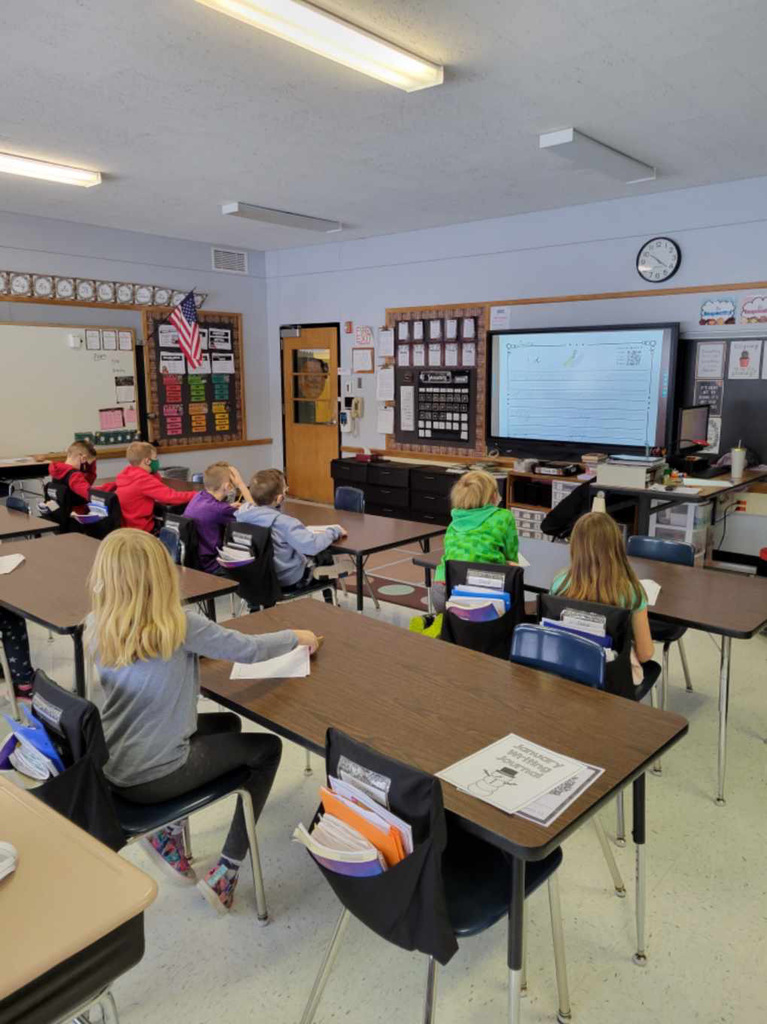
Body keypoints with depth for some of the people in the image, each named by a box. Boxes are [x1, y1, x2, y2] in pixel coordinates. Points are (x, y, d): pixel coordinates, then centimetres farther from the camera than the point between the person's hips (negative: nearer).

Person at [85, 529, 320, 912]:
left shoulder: (95, 629, -6)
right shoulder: (180, 626, -23)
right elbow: (250, 650, -12)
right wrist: (298, 636, 5)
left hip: (113, 769, 7)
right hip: (154, 777, -7)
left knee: (227, 724, 26)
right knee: (268, 748, 13)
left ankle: (168, 832, 23)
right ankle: (224, 874, 12)